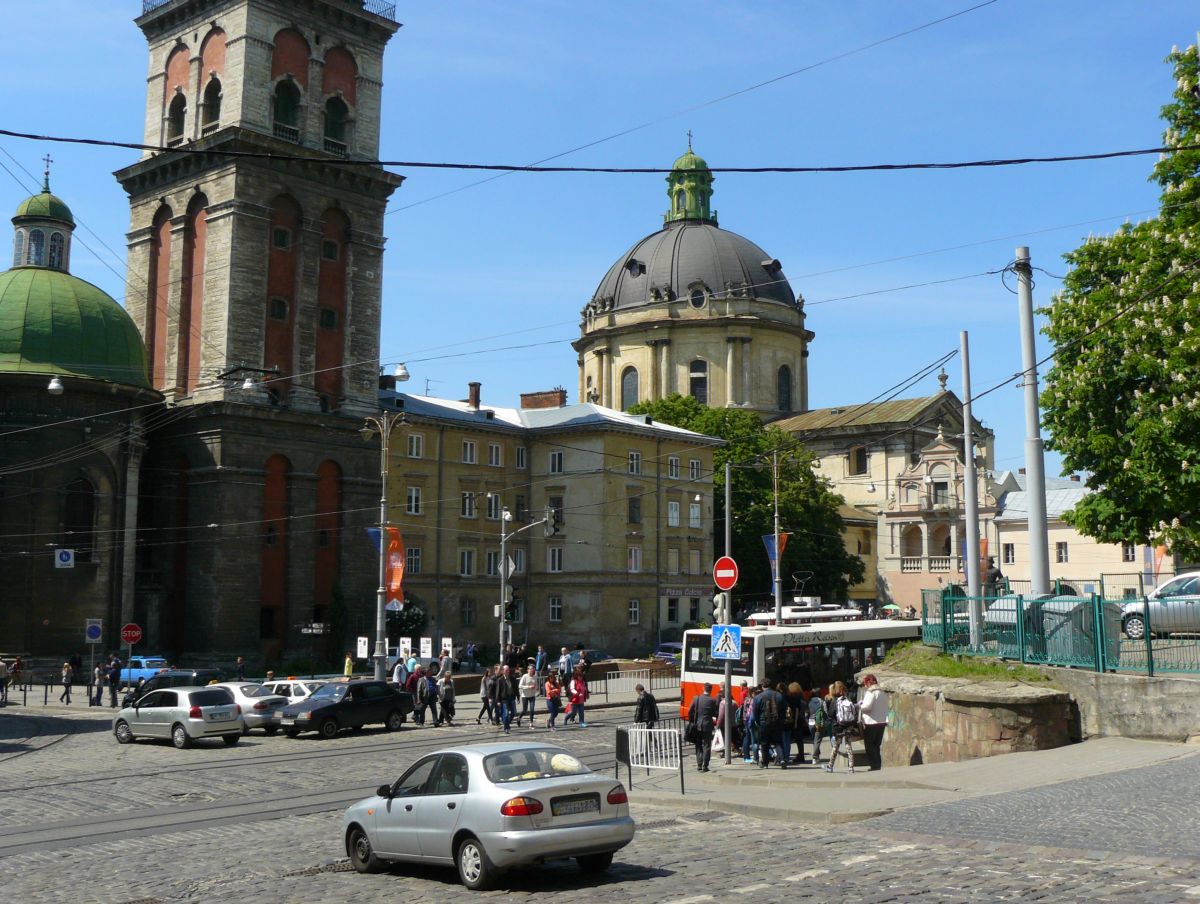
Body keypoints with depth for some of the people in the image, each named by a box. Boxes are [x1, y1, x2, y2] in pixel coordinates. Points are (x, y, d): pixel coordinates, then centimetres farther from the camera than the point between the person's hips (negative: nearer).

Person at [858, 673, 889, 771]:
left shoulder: (871, 693, -13)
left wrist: (860, 705, -7)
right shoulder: (883, 693, 13)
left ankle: (874, 765, -1)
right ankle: (879, 765, 15)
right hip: (882, 722, 8)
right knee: (876, 745, 16)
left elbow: (867, 706, -24)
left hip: (871, 723, -8)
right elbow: (885, 707, 16)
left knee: (869, 745, 2)